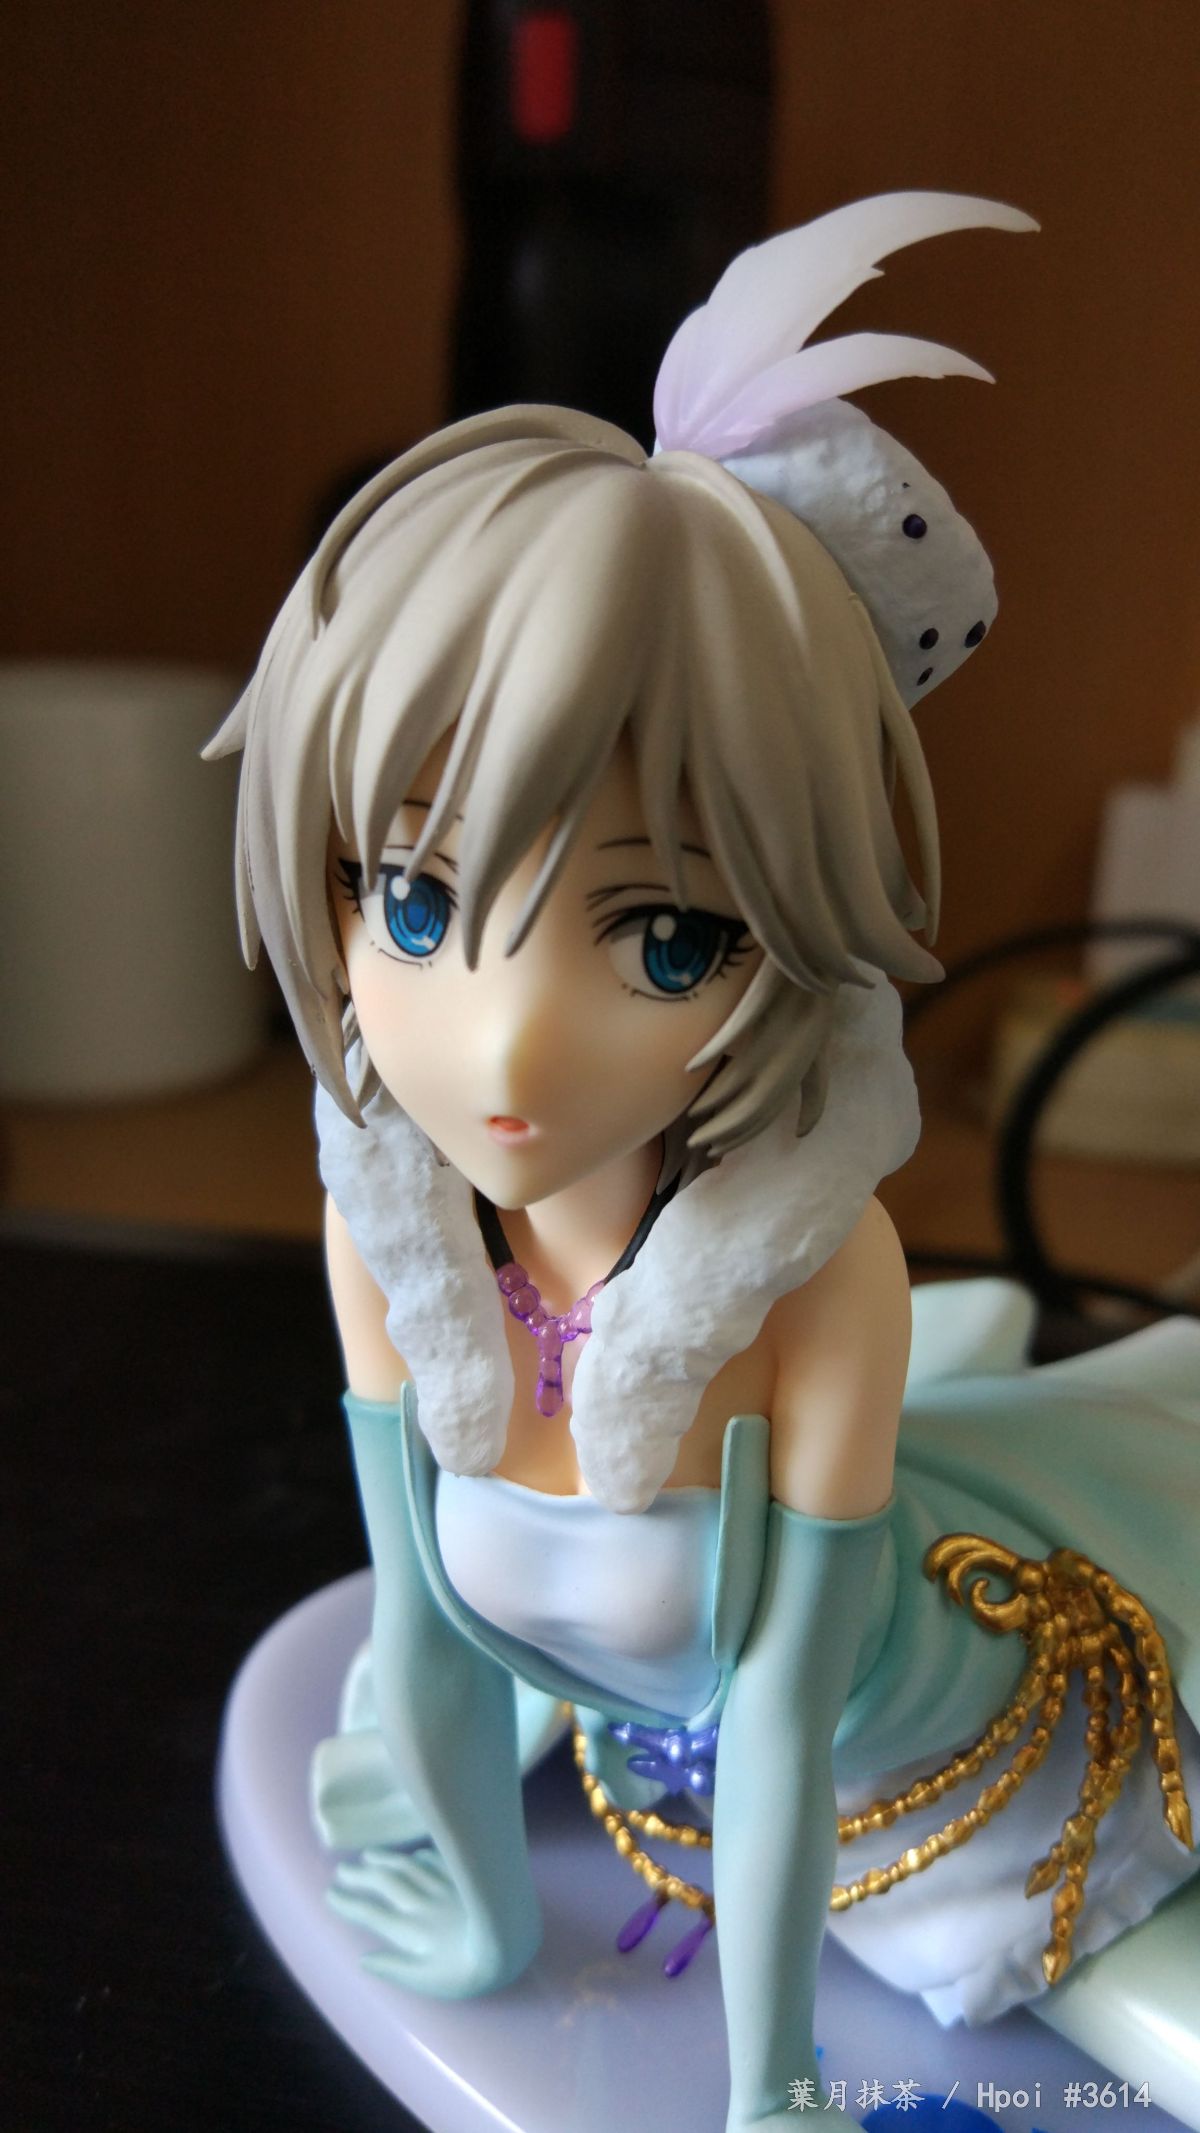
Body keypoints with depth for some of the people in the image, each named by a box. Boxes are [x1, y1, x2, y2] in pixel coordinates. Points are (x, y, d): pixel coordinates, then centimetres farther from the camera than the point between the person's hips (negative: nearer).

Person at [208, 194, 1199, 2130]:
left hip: (929, 1760, -2)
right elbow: (423, 1631, -14)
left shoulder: (816, 1262, -37)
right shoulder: (383, 1228, -26)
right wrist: (484, 1918, 0)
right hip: (652, 1746, 3)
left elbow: (784, 1715, -26)